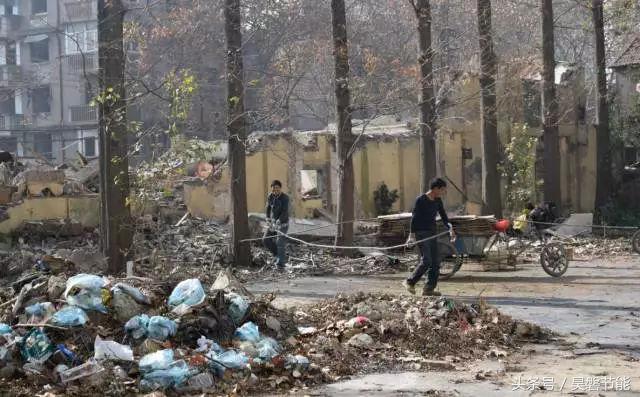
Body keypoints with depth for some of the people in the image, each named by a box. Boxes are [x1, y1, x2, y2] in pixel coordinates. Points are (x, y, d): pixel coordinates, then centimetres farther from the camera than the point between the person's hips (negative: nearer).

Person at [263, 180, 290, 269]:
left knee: (280, 243, -12)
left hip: (282, 223, -6)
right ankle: (278, 254, 21)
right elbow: (268, 209, 6)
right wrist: (268, 221, -2)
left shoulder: (285, 198, -17)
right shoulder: (270, 196, 0)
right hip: (273, 222, 6)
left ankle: (281, 263, -7)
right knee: (266, 240, 4)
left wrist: (278, 223, -28)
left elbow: (285, 212, -22)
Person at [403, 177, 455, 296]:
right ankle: (410, 282, -2)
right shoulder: (421, 200, -10)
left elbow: (444, 217, 14)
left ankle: (429, 288, 5)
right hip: (421, 233, -8)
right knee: (426, 261, -15)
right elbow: (414, 218, -12)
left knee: (435, 262, 1)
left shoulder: (438, 201, 11)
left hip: (432, 233, 8)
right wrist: (412, 235, -19)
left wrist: (450, 228, -2)